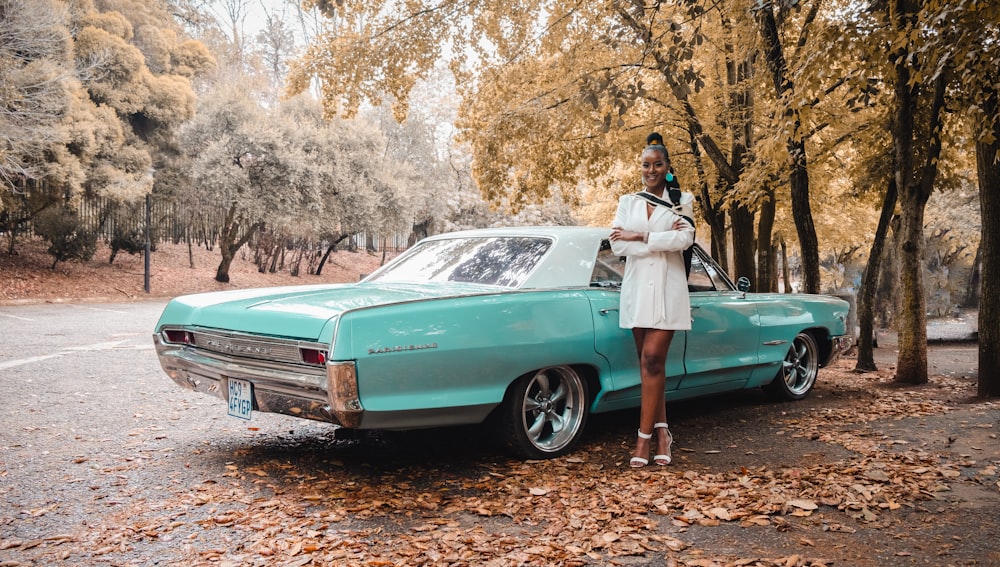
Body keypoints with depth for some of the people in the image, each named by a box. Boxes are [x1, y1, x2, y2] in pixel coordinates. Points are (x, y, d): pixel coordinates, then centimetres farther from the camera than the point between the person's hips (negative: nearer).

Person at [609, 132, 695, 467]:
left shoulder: (680, 201, 5)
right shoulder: (627, 202, 10)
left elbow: (684, 240, -12)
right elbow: (618, 245, -3)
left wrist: (639, 236, -11)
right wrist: (662, 240, -11)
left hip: (668, 289, -3)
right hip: (636, 288, 3)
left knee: (653, 360, -11)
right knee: (649, 362, 6)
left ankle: (645, 437, -7)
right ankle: (661, 431, 14)